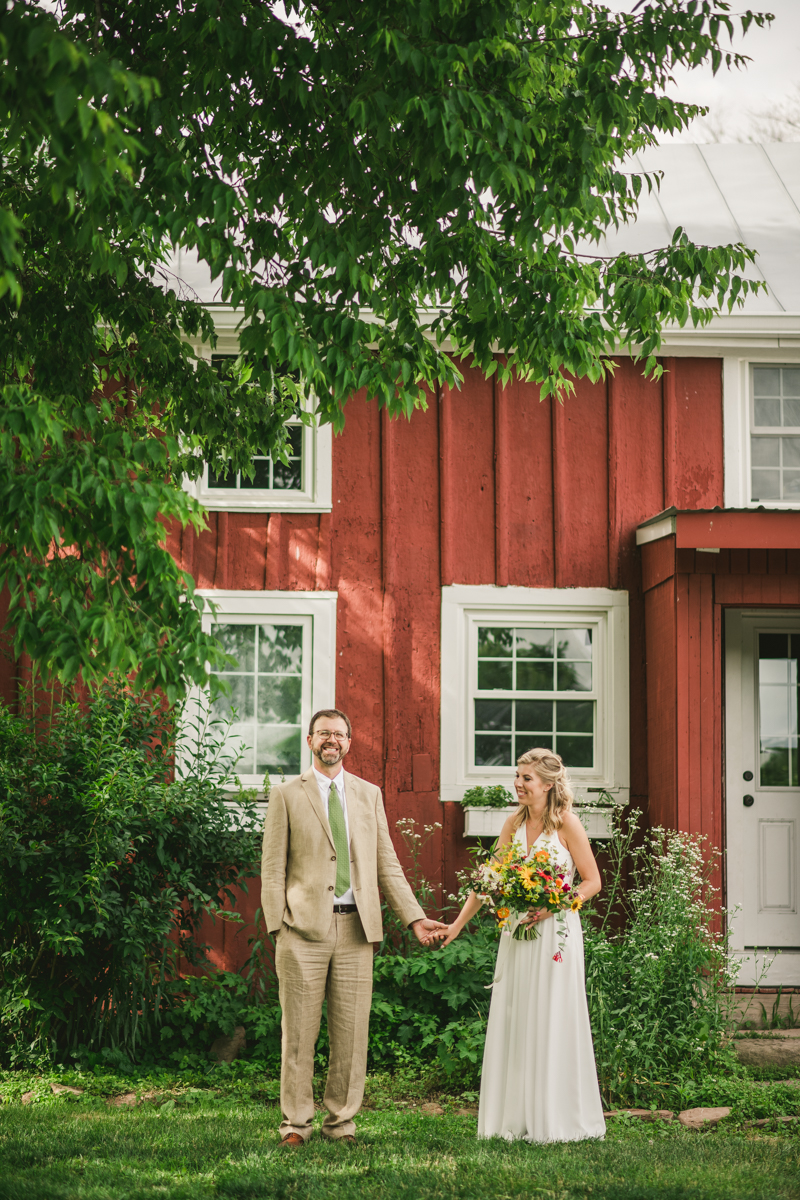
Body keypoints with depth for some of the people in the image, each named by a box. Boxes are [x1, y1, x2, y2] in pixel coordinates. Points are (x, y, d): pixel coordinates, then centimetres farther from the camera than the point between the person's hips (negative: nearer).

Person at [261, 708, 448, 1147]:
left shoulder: (369, 794, 15)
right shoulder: (286, 795, 5)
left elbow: (386, 863, 15)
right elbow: (273, 868, 2)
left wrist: (415, 918, 7)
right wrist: (276, 926, -7)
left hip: (356, 928, 3)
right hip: (304, 928, -3)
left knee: (351, 1032, 4)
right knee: (299, 1032, 0)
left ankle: (340, 1120, 14)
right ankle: (295, 1123, 9)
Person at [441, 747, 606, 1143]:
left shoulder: (566, 823, -7)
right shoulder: (515, 823, 8)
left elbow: (592, 881, -5)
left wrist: (554, 907, -17)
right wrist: (459, 922, 8)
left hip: (556, 933, -5)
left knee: (553, 1021, -2)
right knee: (513, 1022, 5)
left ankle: (557, 1120, 7)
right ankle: (517, 1118, 11)